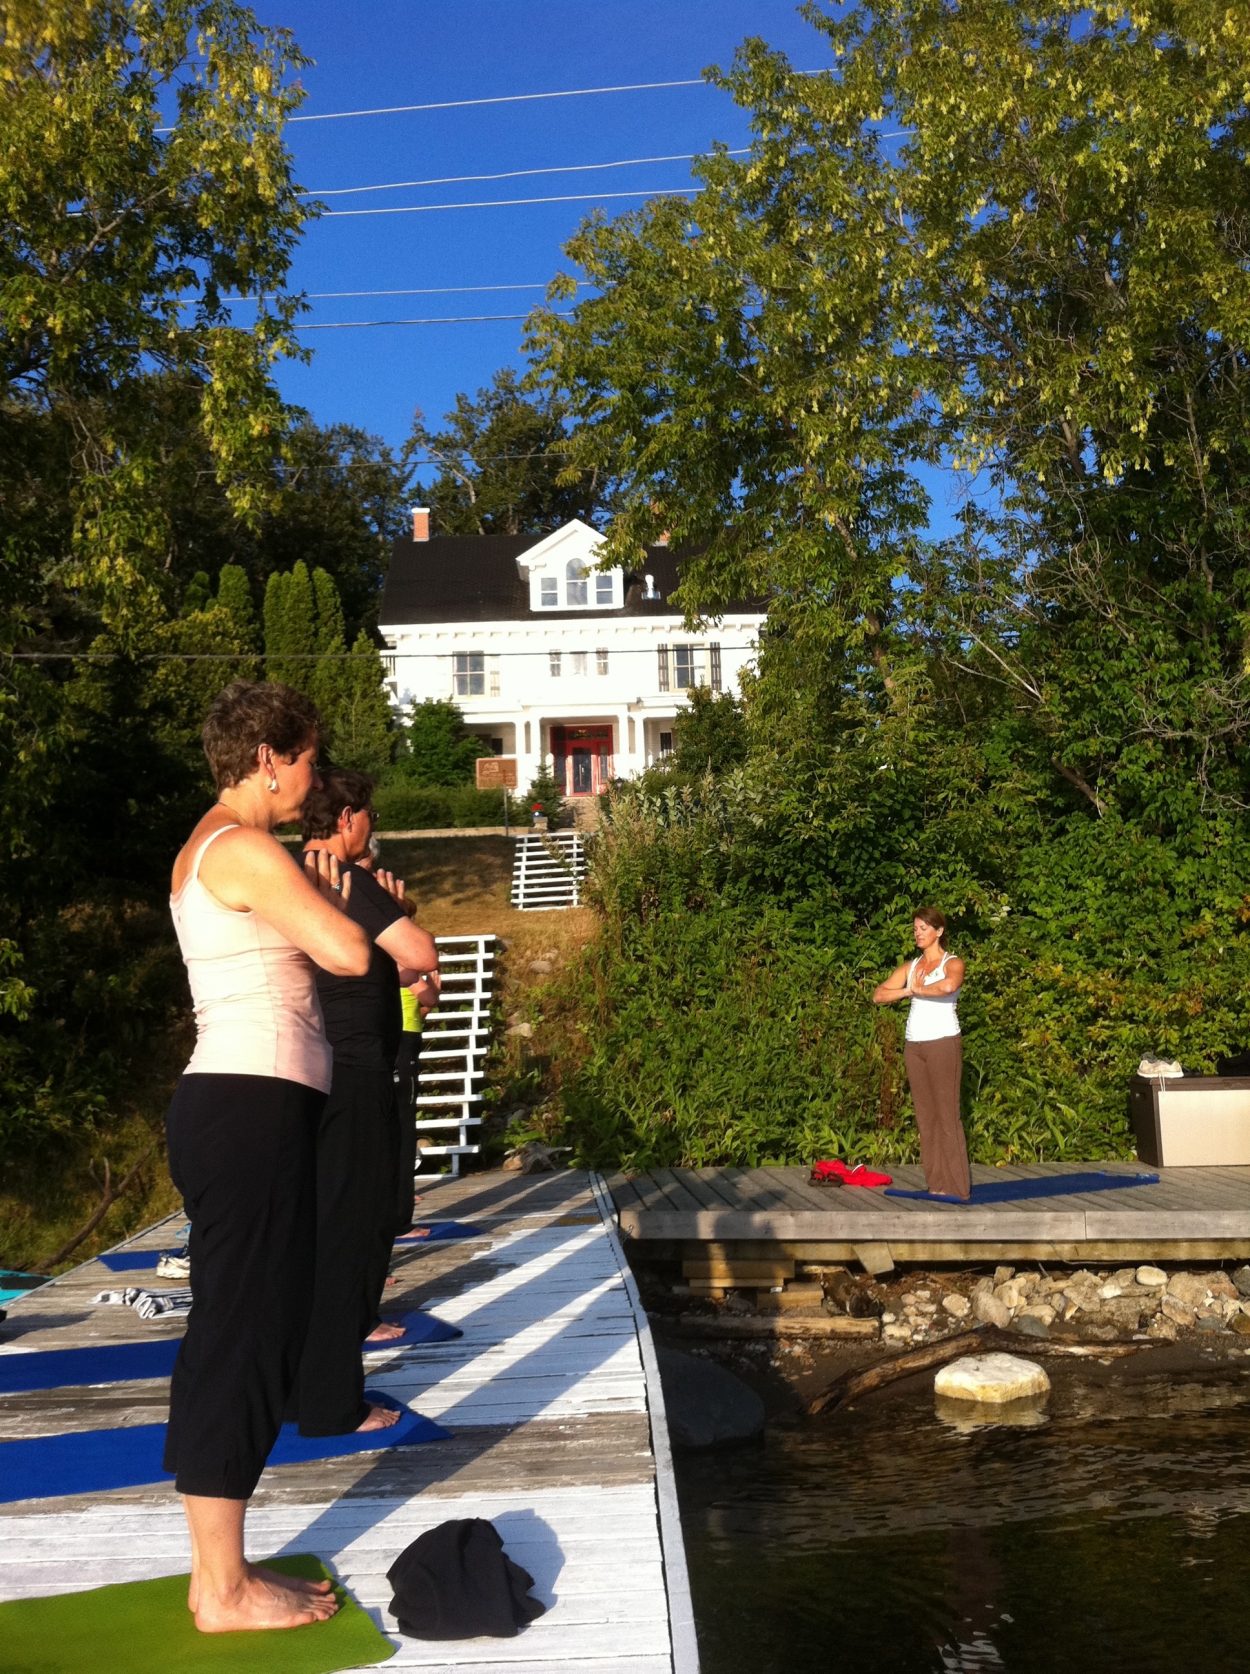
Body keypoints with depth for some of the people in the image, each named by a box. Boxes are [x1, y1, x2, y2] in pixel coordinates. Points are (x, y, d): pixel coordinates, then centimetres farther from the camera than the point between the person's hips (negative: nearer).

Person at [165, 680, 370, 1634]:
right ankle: (225, 1590, 6)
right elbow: (349, 955, -16)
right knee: (243, 1338, -4)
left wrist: (327, 904, 15)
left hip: (236, 1107, 11)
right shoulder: (246, 848, -13)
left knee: (239, 1334, 14)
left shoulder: (209, 850, 19)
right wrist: (333, 900, 1)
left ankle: (219, 1570, 23)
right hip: (250, 1109, -11)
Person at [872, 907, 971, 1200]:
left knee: (947, 1115, -6)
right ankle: (936, 1184, 11)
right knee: (925, 1116, 6)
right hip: (914, 1045, 6)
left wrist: (917, 989, -10)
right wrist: (909, 991, -8)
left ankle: (956, 1187, -2)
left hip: (943, 1043, -6)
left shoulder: (953, 963, -1)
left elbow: (949, 986, -26)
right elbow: (879, 995, 5)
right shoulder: (910, 966, 15)